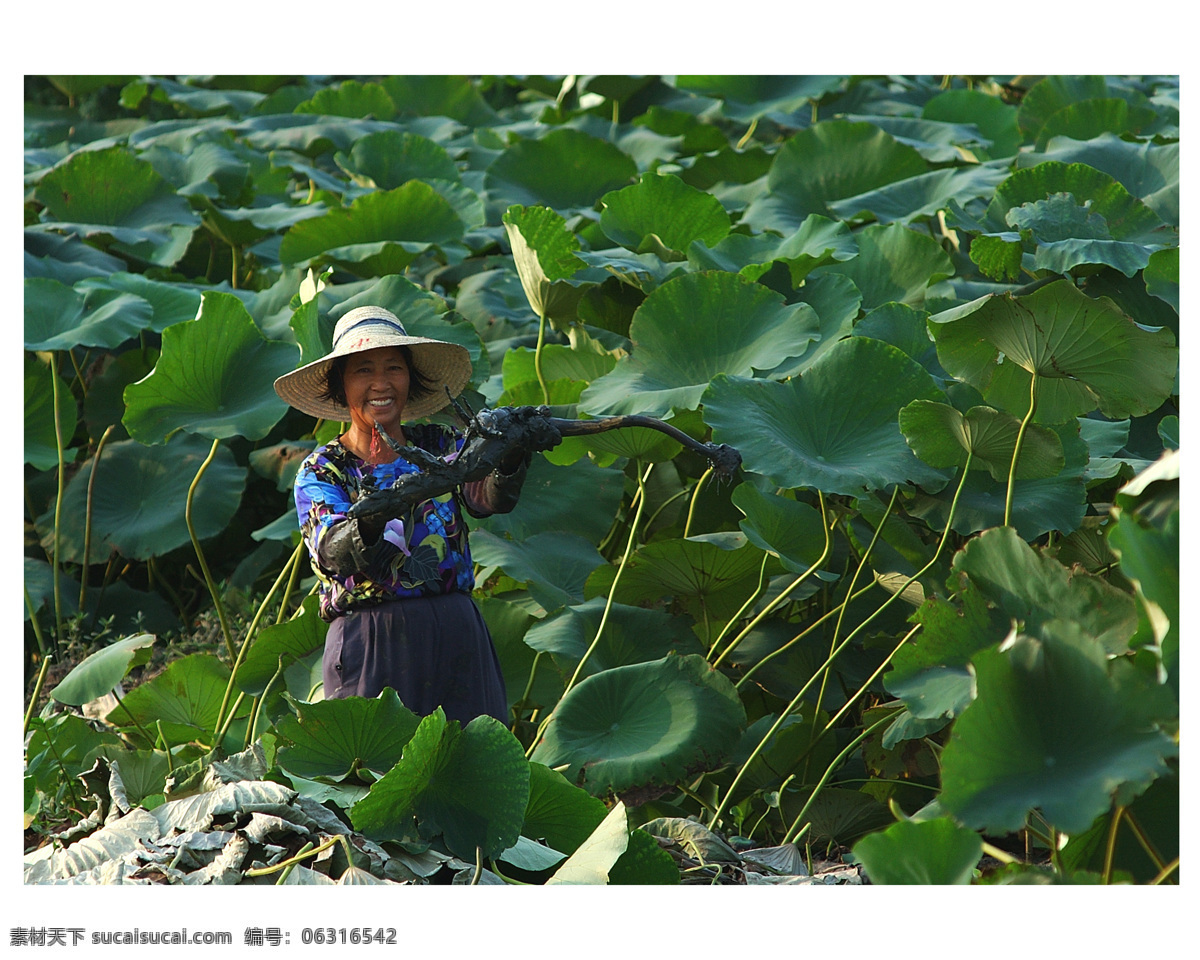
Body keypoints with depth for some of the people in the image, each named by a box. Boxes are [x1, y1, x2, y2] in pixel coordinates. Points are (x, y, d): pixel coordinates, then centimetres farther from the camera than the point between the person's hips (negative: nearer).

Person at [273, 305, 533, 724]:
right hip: (372, 640, -2)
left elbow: (489, 498, -10)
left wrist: (510, 461, -32)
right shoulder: (321, 470, 3)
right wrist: (366, 526, -37)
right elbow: (330, 553, -15)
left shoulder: (441, 445, 10)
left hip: (458, 637, 2)